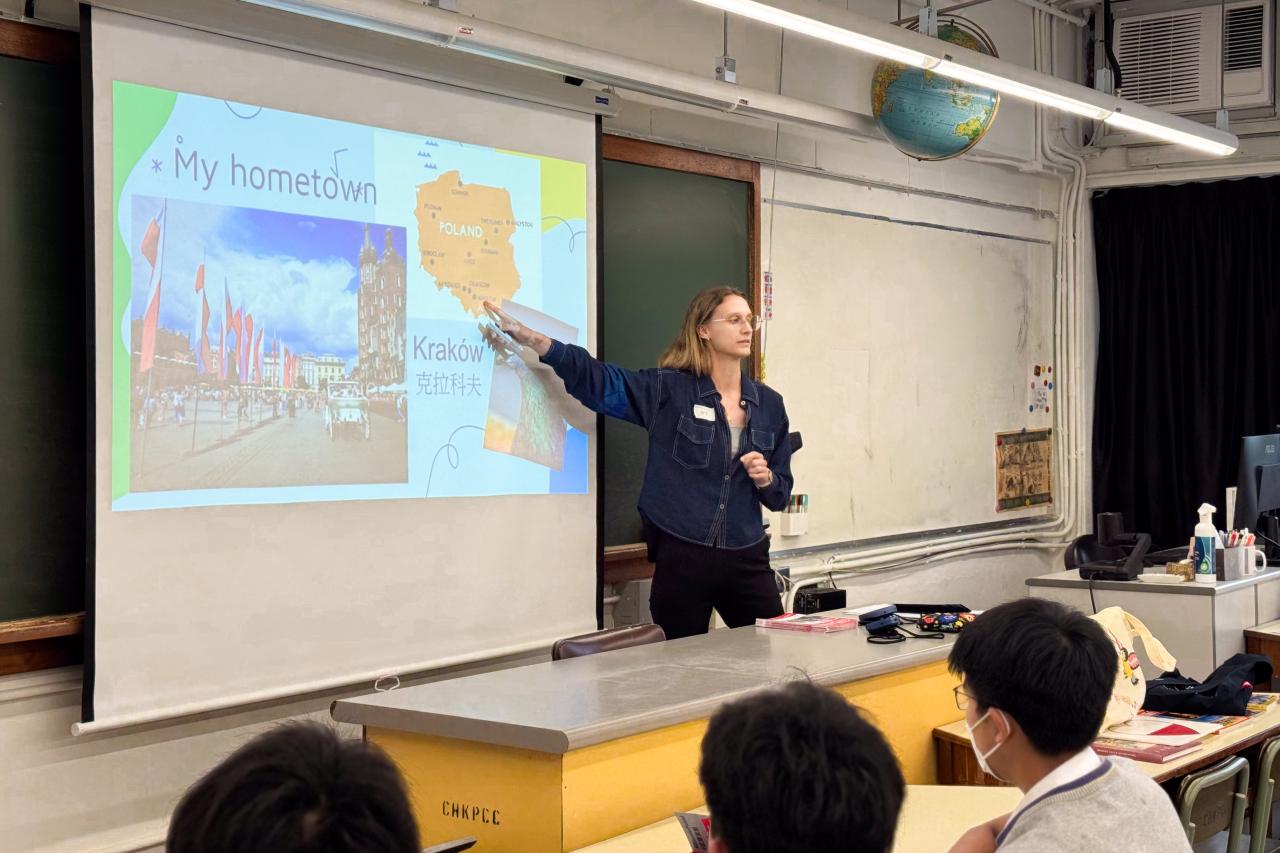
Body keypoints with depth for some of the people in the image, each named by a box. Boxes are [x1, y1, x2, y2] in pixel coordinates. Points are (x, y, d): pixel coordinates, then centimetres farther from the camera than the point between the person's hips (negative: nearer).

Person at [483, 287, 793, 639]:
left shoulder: (769, 403, 8)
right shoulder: (668, 389, -3)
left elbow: (781, 494, 14)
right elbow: (597, 378, -15)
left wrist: (765, 479, -9)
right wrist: (531, 338, -27)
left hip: (746, 561, 3)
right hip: (681, 559, -3)